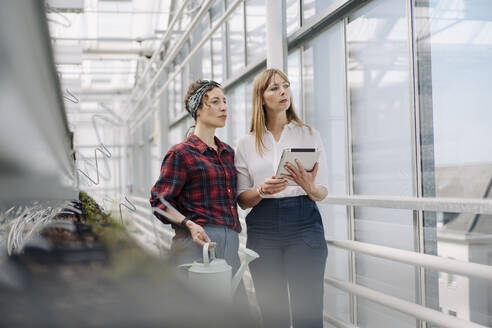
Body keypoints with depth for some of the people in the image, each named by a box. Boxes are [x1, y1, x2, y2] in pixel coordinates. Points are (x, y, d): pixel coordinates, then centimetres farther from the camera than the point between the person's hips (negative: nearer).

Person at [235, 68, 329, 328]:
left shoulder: (309, 135, 8)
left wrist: (309, 187, -15)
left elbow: (322, 192, 8)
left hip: (303, 223, -1)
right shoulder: (247, 143, 10)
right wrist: (262, 191, -12)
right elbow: (242, 199, 9)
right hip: (263, 227, 1)